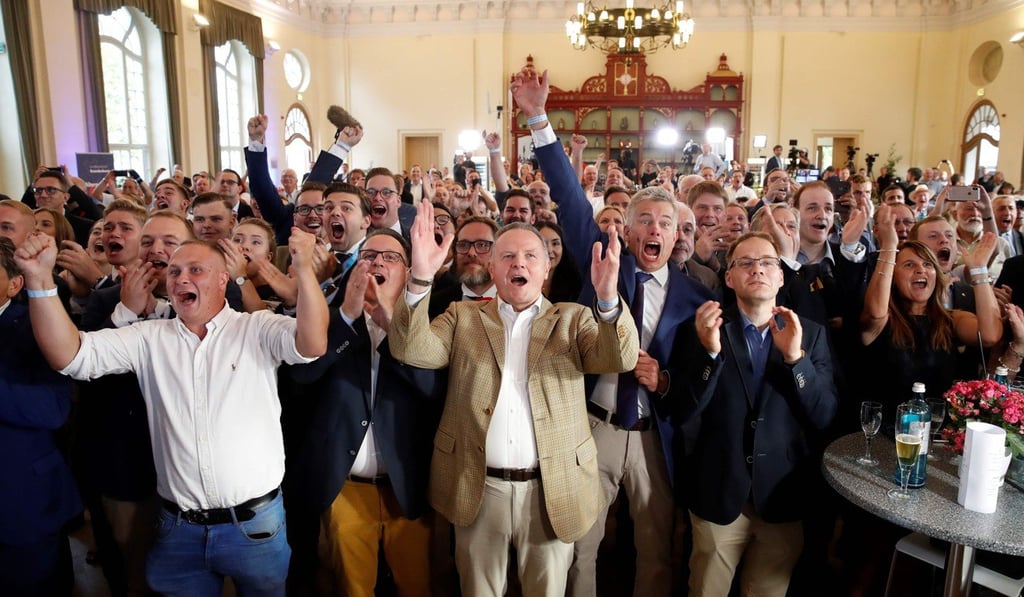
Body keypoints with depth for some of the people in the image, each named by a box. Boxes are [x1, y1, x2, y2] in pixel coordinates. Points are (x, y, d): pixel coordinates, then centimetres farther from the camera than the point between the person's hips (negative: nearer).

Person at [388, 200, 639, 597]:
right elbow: (412, 350, -10)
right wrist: (421, 278, -25)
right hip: (478, 489, 1)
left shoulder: (573, 318, 4)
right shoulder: (463, 316, 5)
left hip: (552, 490, 0)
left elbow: (619, 359, -13)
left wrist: (608, 296, -32)